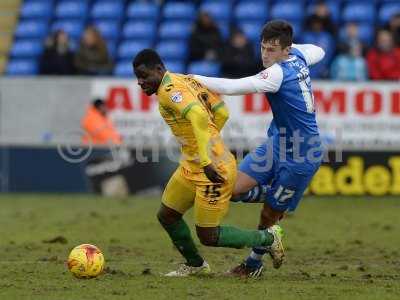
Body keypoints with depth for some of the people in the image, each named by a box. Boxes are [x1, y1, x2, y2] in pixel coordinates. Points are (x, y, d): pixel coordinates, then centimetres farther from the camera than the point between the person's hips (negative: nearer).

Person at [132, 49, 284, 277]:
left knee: (207, 236, -2)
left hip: (213, 170, -10)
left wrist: (206, 161, -36)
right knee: (166, 216, 15)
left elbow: (199, 116, -35)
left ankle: (267, 238, 16)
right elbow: (221, 111, 17)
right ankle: (195, 265, 33)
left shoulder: (169, 89, -19)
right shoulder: (187, 80, 10)